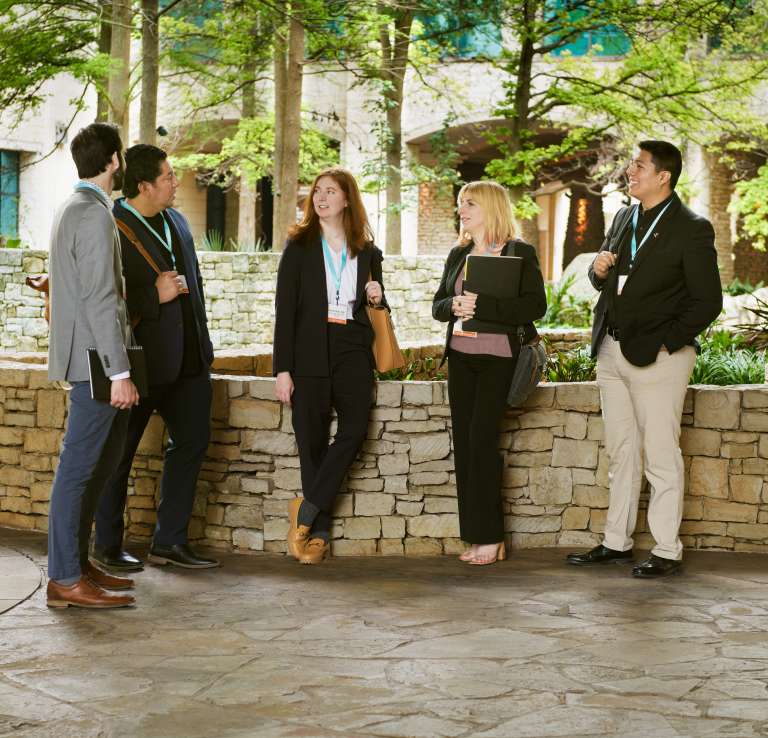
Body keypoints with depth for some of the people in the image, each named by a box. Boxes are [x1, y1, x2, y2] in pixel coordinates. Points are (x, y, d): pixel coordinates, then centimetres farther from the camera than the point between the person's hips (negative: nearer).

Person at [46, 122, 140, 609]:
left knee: (103, 459, 14)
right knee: (80, 467, -7)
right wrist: (119, 371, -22)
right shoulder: (94, 214, -15)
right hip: (96, 357, -10)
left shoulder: (75, 208, 17)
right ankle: (66, 579, -4)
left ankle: (77, 562, 20)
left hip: (89, 356, 10)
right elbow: (100, 298, -21)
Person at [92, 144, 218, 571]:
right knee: (120, 451, 4)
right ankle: (108, 546, 17)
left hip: (188, 358, 8)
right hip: (141, 358, -8)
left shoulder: (177, 221, 12)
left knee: (193, 441, 10)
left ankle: (170, 541, 20)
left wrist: (200, 340, 19)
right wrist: (155, 296, -22)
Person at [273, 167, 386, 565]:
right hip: (309, 352, -2)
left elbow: (377, 311, 24)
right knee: (313, 440, -1)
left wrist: (377, 298, -1)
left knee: (354, 428, -18)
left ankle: (307, 510, -7)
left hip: (352, 351, 2)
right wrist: (282, 368, -8)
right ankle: (318, 532, 5)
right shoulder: (299, 245, 6)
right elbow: (285, 308, 0)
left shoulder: (367, 252, 14)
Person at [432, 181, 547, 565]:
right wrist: (454, 306, -7)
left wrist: (480, 305, -19)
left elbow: (535, 305, -13)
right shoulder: (458, 255, 15)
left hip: (499, 358, -6)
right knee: (464, 442, 2)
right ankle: (476, 535, 8)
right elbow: (438, 305, 17)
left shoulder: (520, 253, -4)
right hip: (460, 357, 6)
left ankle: (490, 536, -3)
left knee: (482, 439, -12)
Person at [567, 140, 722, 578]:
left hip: (657, 357, -7)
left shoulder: (692, 230, -10)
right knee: (622, 454, 14)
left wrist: (663, 343, -17)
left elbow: (708, 302, -11)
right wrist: (599, 270, -1)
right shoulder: (624, 219, 12)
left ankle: (667, 552, 5)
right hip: (612, 352, 7)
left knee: (661, 456, -2)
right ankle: (617, 543, 22)